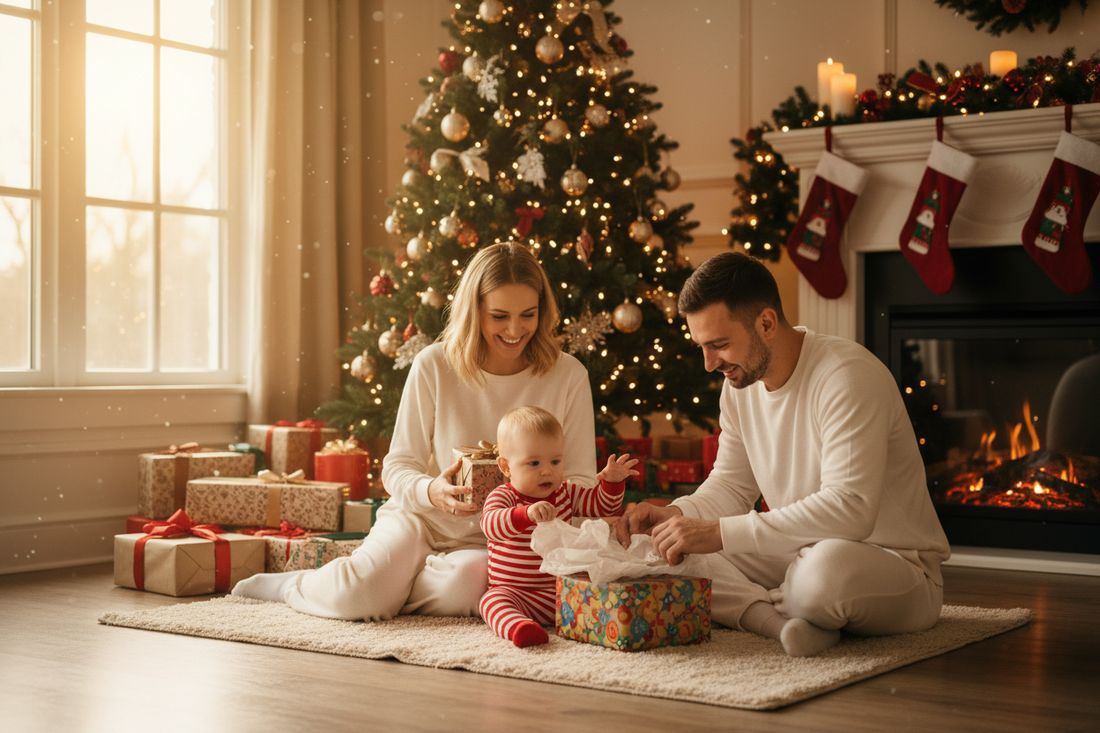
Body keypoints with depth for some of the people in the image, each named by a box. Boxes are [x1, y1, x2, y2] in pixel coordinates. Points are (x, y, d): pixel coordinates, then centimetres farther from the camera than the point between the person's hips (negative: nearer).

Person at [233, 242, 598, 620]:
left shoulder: (568, 376, -4)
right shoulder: (434, 366, -5)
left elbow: (581, 482, 1)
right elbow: (398, 465, 0)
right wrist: (430, 491, -23)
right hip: (423, 519, 0)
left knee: (465, 584, -36)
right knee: (356, 593, -27)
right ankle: (295, 585, 8)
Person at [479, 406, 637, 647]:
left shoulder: (566, 493, 11)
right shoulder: (503, 497, -8)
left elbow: (600, 505, 21)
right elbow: (491, 525, -30)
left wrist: (613, 482, -1)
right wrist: (527, 514, -48)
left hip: (562, 593, 6)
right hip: (518, 595, -5)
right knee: (494, 600, -37)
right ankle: (517, 627, -60)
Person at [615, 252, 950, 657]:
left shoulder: (847, 376, -24)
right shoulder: (740, 385, 3)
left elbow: (850, 509, -33)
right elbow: (731, 487, 13)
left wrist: (720, 532, -35)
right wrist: (675, 514, -11)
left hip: (898, 565, -8)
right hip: (800, 555, 8)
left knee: (830, 567, -43)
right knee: (672, 552, -8)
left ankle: (753, 607, -13)